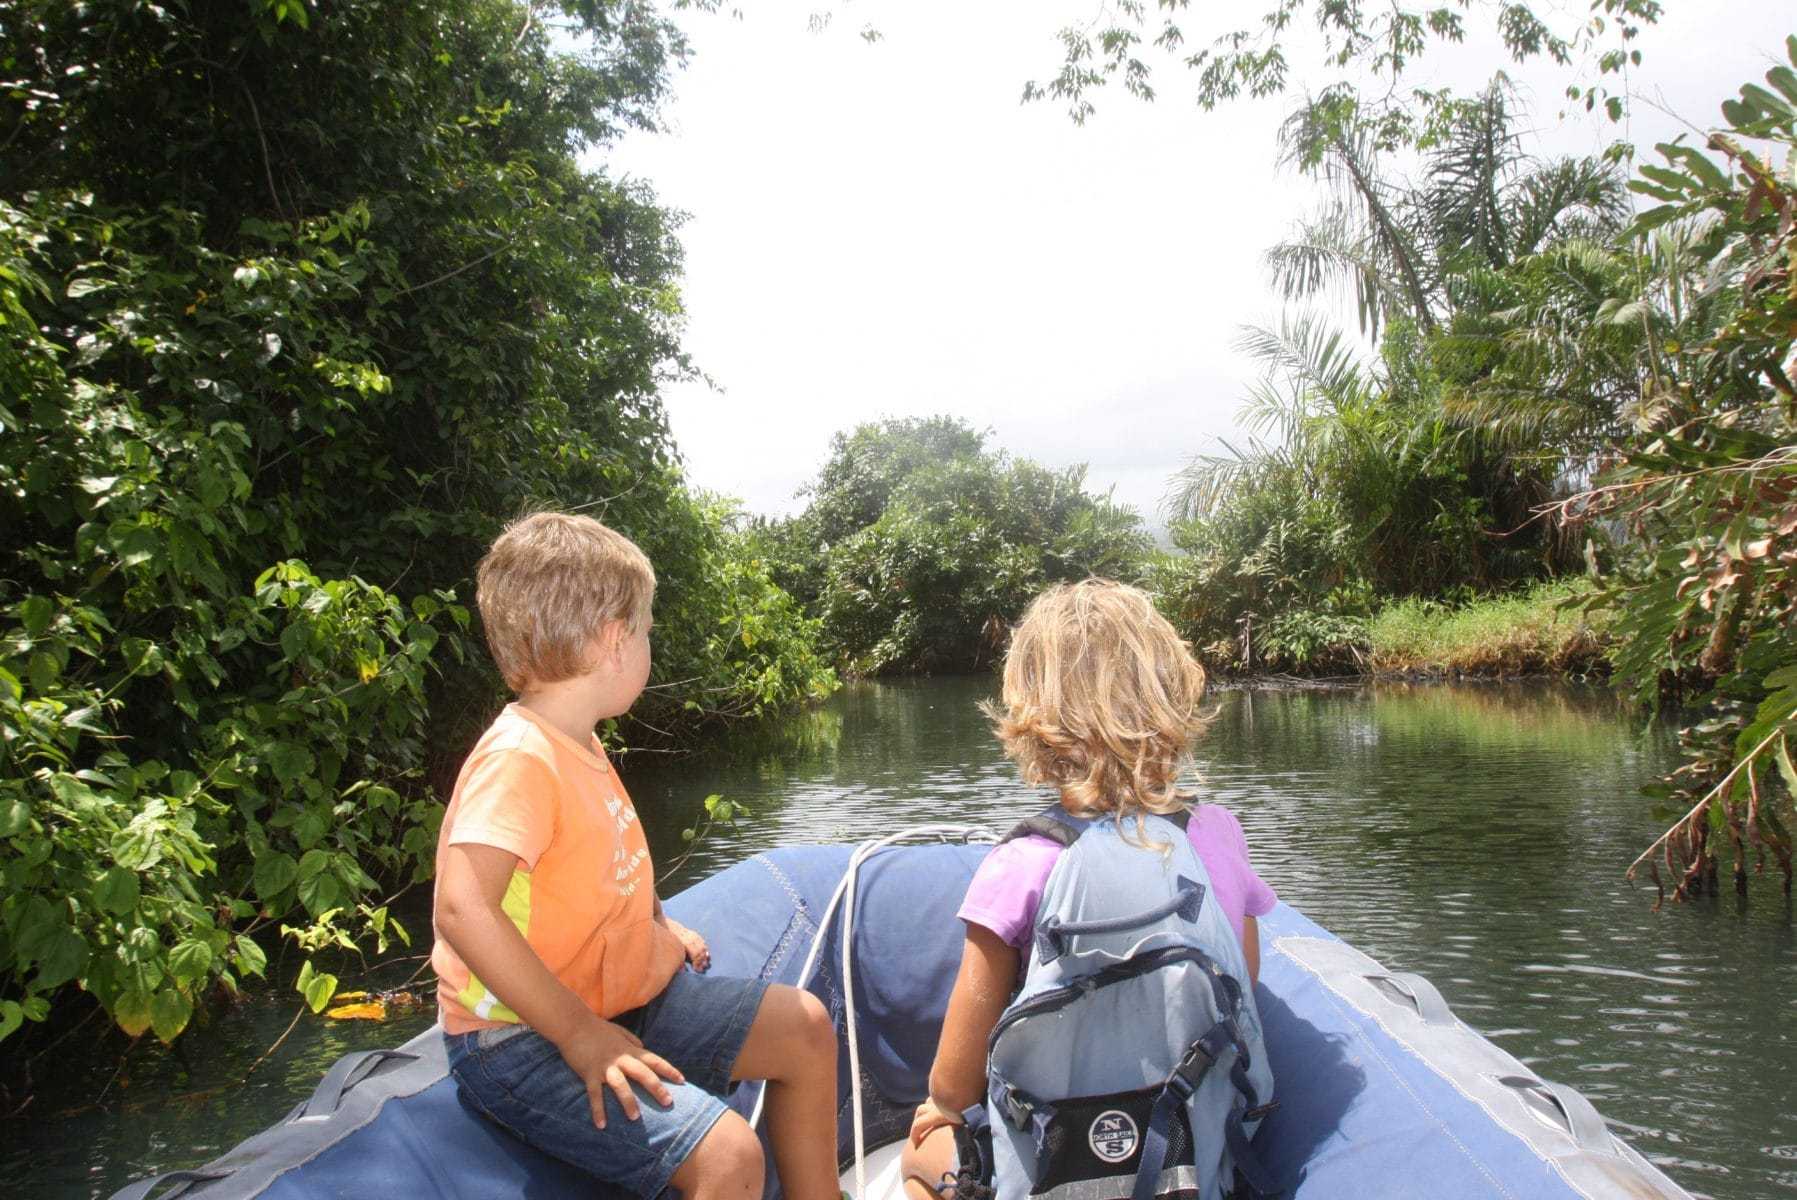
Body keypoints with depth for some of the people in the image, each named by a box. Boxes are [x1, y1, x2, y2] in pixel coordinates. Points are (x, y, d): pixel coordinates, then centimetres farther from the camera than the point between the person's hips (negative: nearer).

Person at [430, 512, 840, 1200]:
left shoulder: (578, 745, 8)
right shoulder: (520, 760, -23)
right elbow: (462, 911, -34)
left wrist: (659, 929, 12)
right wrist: (579, 1034, -29)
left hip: (617, 999, 10)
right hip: (521, 1039, -10)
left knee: (804, 1027, 7)